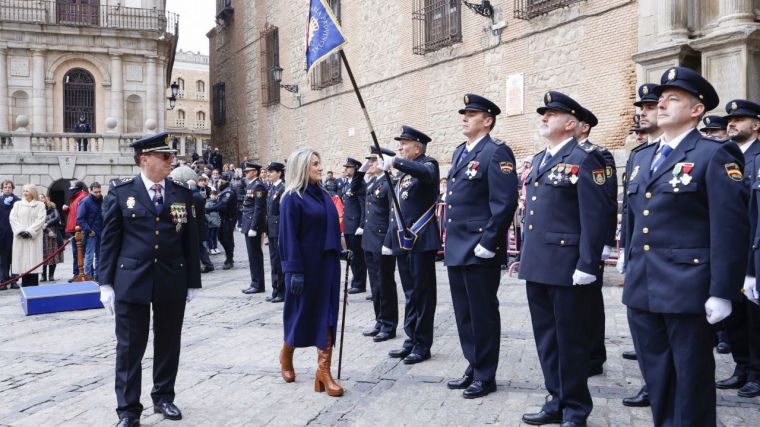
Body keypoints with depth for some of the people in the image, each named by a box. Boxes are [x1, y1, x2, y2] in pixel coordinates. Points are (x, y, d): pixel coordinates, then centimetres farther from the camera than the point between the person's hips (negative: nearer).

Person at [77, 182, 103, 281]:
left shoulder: (101, 200, 10)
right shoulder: (85, 202, -9)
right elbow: (79, 219, -13)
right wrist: (89, 231, -17)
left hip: (101, 233, 7)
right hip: (91, 234, -7)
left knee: (99, 256, 12)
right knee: (89, 256, -6)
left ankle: (97, 276, 21)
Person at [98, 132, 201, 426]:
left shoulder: (183, 194, 6)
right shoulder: (120, 192, 0)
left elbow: (191, 241, 6)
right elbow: (109, 239, 0)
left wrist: (193, 281, 5)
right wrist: (106, 282, -4)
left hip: (173, 282, 3)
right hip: (131, 281, -2)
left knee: (168, 343, 12)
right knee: (130, 347, 3)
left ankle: (163, 397, 30)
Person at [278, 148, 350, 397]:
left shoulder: (323, 195, 11)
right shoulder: (292, 198, -11)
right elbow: (289, 237, -14)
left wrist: (340, 251, 8)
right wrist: (295, 271, -18)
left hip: (327, 265, 7)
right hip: (306, 267, -6)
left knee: (326, 314, 4)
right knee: (302, 313, 8)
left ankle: (324, 371, 8)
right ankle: (286, 356, 35)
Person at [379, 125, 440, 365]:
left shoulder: (428, 164, -5)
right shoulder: (404, 173, 18)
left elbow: (427, 173, -33)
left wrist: (395, 162, -41)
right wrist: (389, 239, 18)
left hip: (421, 240, -8)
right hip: (403, 241, 8)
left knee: (422, 293, 0)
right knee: (410, 293, 13)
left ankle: (422, 345, 8)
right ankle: (411, 341, 22)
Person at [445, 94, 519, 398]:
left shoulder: (496, 152, -11)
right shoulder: (459, 153, 16)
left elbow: (505, 203, -18)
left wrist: (488, 243, -20)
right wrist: (450, 238, 18)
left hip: (480, 250, -9)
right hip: (456, 248, 9)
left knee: (483, 313, 3)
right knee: (464, 313, 16)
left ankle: (485, 376, 16)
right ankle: (473, 367, 29)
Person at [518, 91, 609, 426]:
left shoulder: (584, 159, -9)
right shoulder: (538, 160, 16)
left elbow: (595, 215, -15)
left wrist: (588, 265, -19)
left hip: (567, 268, -8)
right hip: (536, 266, 8)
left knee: (570, 339, 4)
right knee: (546, 338, 15)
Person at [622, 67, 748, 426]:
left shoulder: (714, 156, -7)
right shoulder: (640, 157, 14)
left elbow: (730, 229, -13)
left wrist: (721, 292, -16)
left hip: (687, 290, -6)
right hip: (641, 290, 7)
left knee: (691, 378, 7)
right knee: (655, 373, 16)